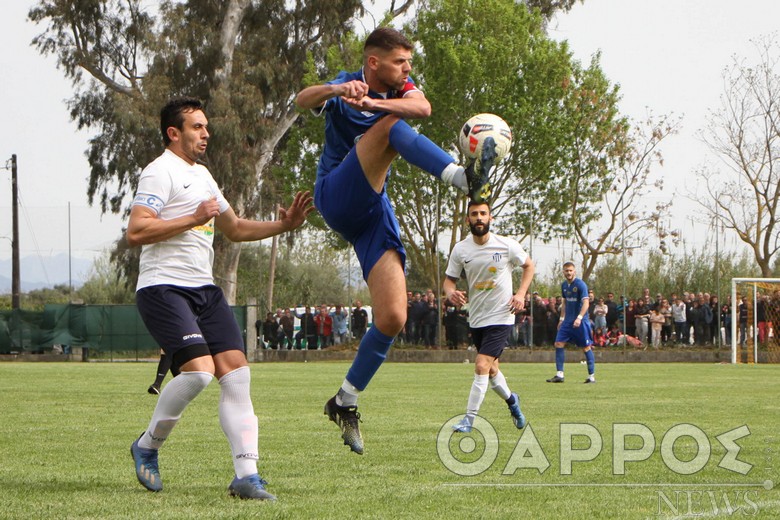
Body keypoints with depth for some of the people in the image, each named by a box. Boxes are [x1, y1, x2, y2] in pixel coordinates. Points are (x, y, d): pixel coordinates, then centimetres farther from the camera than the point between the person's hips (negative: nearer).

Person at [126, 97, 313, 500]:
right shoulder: (160, 172, -7)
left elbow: (235, 229, 33)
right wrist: (195, 218, -15)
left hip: (204, 290, 9)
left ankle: (246, 475, -9)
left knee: (236, 371, -6)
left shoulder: (202, 175, 23)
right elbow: (136, 232, -18)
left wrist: (282, 225, 18)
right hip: (164, 288, -9)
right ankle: (147, 447, 2)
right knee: (199, 370, -22)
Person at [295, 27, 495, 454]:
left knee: (393, 319, -7)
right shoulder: (345, 87, -5)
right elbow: (303, 100, -29)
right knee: (392, 126, -28)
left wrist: (372, 103, -35)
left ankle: (345, 401, 9)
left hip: (374, 210, 5)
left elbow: (422, 107, -17)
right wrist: (338, 90, -51)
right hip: (336, 198, -5)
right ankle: (464, 178, -52)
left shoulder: (400, 89, 8)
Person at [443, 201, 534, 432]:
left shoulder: (507, 246, -10)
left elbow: (528, 266, 7)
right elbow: (449, 279, 4)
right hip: (476, 317, 4)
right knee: (491, 370, 17)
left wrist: (521, 294, -7)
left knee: (482, 366, -17)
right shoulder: (460, 249, -4)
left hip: (501, 317, -4)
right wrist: (450, 292, -21)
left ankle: (469, 420, -12)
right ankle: (511, 399, 46)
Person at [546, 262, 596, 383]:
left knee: (586, 347, -2)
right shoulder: (564, 285, 10)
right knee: (558, 343, -3)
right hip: (568, 320, 7)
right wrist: (561, 318, 18)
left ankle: (592, 376, 6)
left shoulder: (580, 285, -12)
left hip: (581, 322, -7)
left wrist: (579, 318, -31)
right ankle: (559, 374, 0)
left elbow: (586, 303, -20)